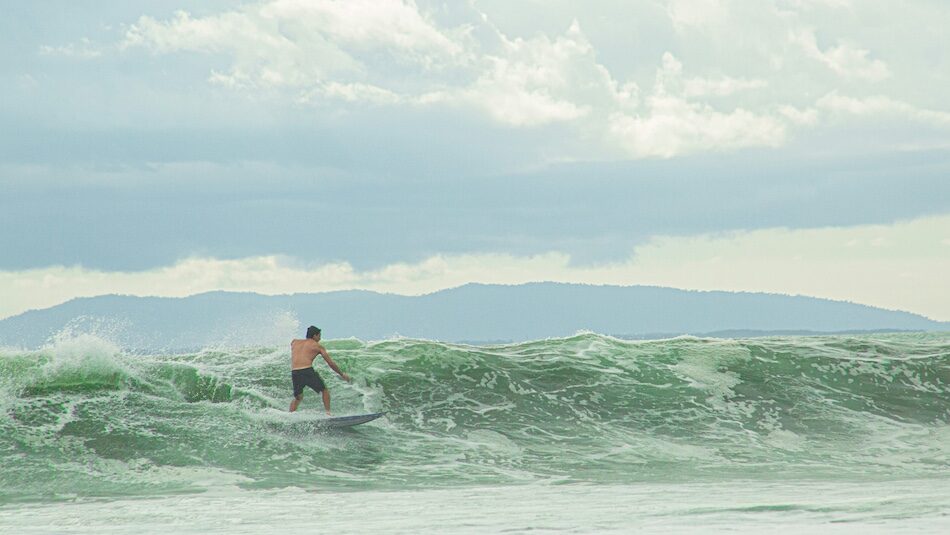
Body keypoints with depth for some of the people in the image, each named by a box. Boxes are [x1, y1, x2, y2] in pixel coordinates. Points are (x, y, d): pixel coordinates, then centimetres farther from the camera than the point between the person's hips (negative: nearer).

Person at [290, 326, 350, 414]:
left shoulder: (294, 343, 21)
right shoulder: (317, 346, 12)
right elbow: (331, 364, 14)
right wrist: (342, 374, 24)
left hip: (294, 373, 3)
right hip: (308, 371, -3)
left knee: (298, 397, 23)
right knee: (324, 390, 18)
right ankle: (328, 413, 7)